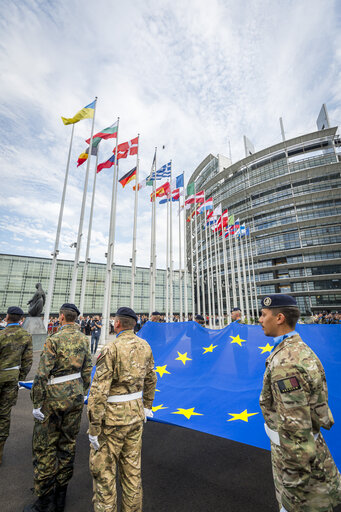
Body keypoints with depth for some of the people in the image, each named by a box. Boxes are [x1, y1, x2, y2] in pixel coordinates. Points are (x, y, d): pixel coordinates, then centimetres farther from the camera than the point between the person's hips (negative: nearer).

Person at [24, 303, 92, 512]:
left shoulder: (54, 339, -18)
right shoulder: (84, 339, -1)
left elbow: (42, 375, -18)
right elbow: (87, 371, 4)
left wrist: (37, 404, -7)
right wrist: (81, 394, 16)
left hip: (54, 398, -5)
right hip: (75, 396, 6)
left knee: (45, 448, 13)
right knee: (68, 444, 19)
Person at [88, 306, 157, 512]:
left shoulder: (110, 349, -21)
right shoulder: (145, 346, -2)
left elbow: (99, 392, -21)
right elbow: (151, 379, 9)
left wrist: (94, 429, -11)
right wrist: (147, 405, 23)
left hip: (113, 418, -6)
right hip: (135, 414, 6)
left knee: (102, 468, 16)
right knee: (132, 467, 21)